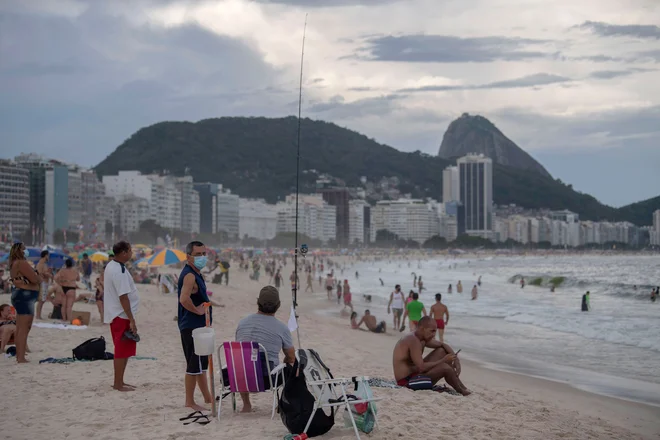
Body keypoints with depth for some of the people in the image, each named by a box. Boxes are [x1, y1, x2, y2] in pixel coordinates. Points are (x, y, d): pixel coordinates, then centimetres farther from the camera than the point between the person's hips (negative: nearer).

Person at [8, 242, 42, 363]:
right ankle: (21, 358, -10)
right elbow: (36, 279, -19)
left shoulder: (14, 263, 16)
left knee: (20, 328, 16)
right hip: (25, 296, -11)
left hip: (20, 295, 11)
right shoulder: (22, 263, -16)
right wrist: (39, 277, 3)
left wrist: (36, 276, 2)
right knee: (24, 329, -10)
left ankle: (19, 355, 23)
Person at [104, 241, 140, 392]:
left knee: (122, 351, 17)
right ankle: (118, 384, 2)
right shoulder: (119, 271, -20)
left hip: (115, 315, 10)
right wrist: (132, 320, -23)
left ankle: (119, 381, 24)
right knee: (122, 351, -3)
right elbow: (123, 297, -24)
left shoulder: (111, 266, 12)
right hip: (121, 316, -10)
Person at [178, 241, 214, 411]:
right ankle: (190, 402, 4)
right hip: (192, 327, -11)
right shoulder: (189, 275, -18)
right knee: (194, 365, -4)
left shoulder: (196, 274, 14)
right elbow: (184, 299, -33)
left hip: (198, 326, 11)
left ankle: (207, 398, 30)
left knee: (202, 363, 19)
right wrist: (197, 310, -21)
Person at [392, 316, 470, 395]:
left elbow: (443, 345, 18)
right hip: (406, 382, -11)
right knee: (444, 367, -26)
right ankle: (463, 392, -3)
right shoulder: (413, 341, -22)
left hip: (414, 374, 11)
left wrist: (456, 360, 1)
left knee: (442, 351, 10)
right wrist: (443, 360, -21)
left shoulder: (423, 339, 8)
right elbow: (421, 368, -29)